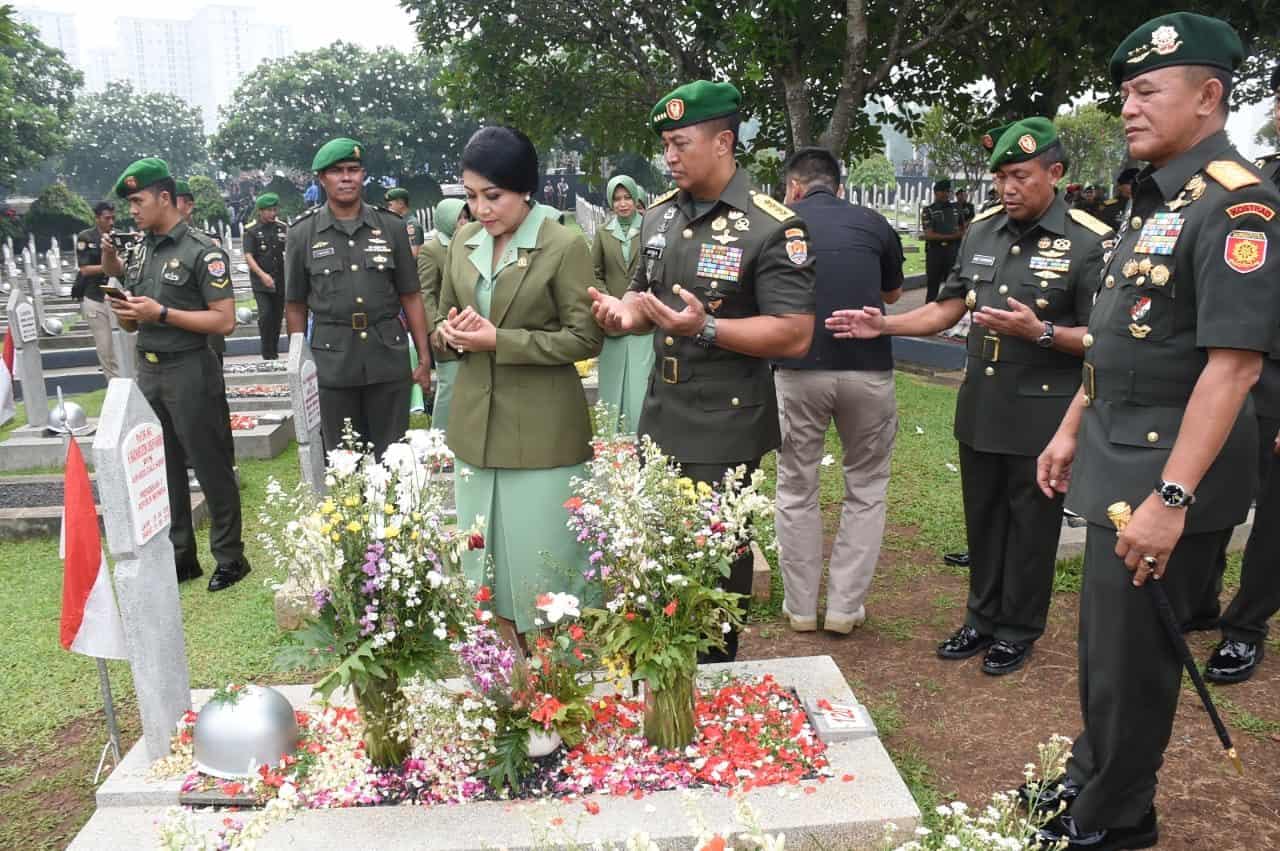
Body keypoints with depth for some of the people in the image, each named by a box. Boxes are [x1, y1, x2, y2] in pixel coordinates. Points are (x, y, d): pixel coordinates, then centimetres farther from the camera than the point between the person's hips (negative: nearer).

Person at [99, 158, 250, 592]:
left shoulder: (202, 251, -10)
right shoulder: (143, 251, 11)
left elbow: (224, 320, -16)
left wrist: (161, 313, -19)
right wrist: (127, 311, -3)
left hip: (189, 372, -7)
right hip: (148, 370, 7)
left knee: (210, 467, 1)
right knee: (164, 469, 13)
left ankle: (230, 557, 13)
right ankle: (180, 555, 25)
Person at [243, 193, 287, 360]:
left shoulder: (282, 228, 7)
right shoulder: (251, 230, -2)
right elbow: (248, 256, -9)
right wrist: (262, 275, -22)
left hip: (280, 281, 3)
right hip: (260, 281, -3)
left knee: (277, 316, 8)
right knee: (265, 315, -14)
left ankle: (275, 352, 20)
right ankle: (267, 354, -7)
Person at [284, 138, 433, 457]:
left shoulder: (392, 227, 4)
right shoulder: (302, 234, 3)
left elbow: (410, 296, 6)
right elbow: (295, 305, 7)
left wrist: (424, 356, 1)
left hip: (389, 358, 1)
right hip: (332, 362, 0)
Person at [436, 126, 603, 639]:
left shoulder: (564, 246, -11)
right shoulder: (463, 242, 7)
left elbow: (585, 339, -12)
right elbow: (444, 318, 17)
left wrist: (498, 340, -19)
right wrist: (452, 331, -8)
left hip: (541, 431, -6)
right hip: (475, 425, 6)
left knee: (543, 565, 3)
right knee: (488, 562, 15)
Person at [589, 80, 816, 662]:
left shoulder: (772, 227, -14)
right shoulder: (660, 214, 8)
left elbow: (795, 335, -17)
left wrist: (706, 329, -28)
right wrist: (626, 312, -3)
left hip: (725, 425, -7)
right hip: (659, 417, 7)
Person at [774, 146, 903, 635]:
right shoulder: (872, 223, 9)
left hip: (799, 371, 0)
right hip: (869, 370, 1)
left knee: (796, 491, 14)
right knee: (866, 490, 16)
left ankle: (801, 607, 21)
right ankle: (844, 607, 16)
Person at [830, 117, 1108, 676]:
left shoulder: (1089, 242, -11)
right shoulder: (981, 231, 7)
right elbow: (948, 309, 11)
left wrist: (1040, 332, -27)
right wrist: (883, 325, -2)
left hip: (1041, 413, -5)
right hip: (980, 406, 6)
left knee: (1030, 524, 8)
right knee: (982, 518, 16)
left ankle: (1018, 631, 25)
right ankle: (983, 618, 32)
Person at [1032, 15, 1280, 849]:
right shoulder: (1153, 198, 11)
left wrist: (1172, 498, -27)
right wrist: (1073, 429, 17)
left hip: (1166, 477, -9)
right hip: (1118, 464, 9)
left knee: (1131, 661, 6)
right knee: (1102, 644, 21)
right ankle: (1089, 780, 40)